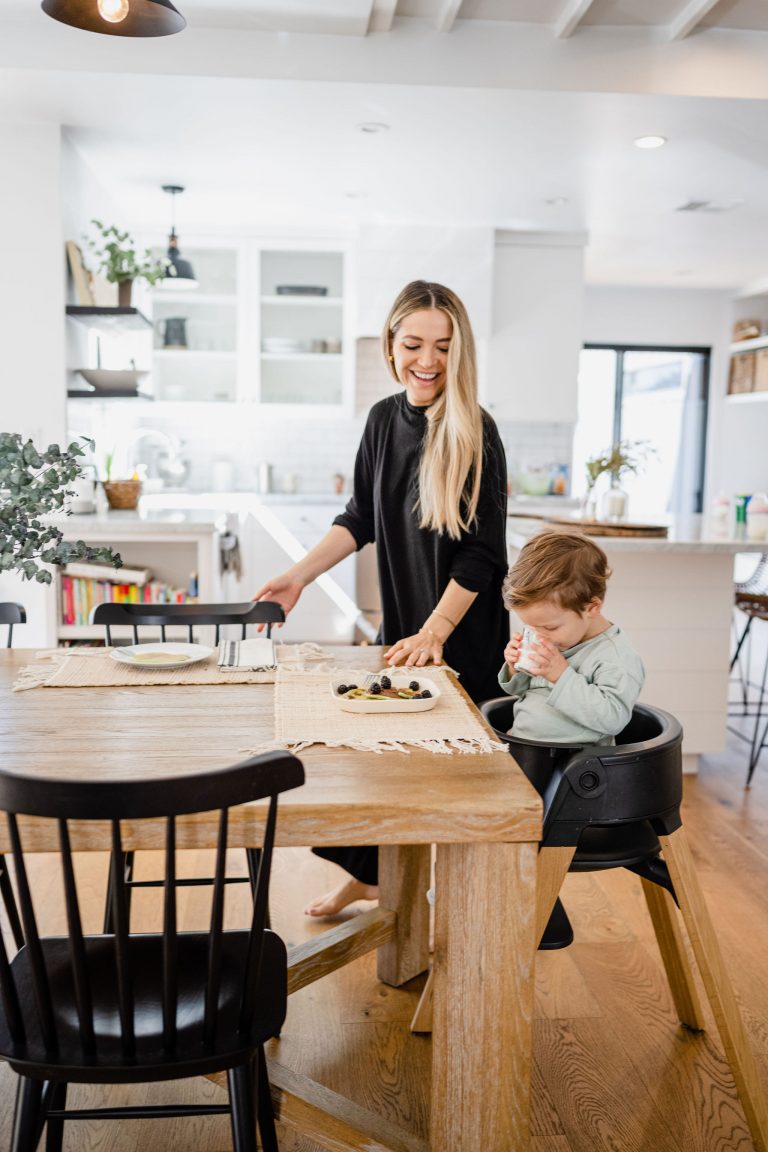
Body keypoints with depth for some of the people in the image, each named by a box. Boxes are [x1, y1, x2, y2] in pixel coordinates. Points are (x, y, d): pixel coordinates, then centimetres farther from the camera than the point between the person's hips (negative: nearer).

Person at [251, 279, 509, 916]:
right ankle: (367, 876, 39)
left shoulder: (474, 433, -15)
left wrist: (434, 632, -19)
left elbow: (481, 552, -16)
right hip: (402, 624, 6)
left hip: (465, 635, -5)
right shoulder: (383, 417, 3)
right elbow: (361, 518, 10)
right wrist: (300, 574, 2)